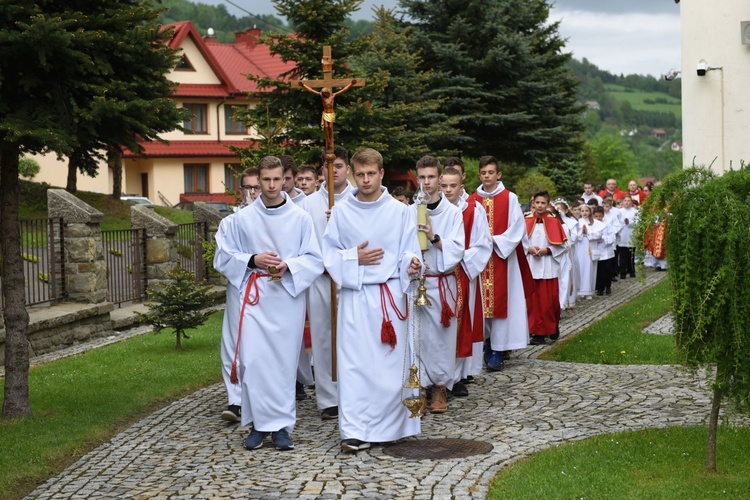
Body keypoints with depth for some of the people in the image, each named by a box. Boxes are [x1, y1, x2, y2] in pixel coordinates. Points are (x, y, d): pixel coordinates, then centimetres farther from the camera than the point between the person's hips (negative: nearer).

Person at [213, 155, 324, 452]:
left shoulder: (300, 218, 4)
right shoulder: (242, 219, 6)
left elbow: (315, 260, 4)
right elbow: (223, 257, 9)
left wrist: (288, 266, -13)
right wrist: (252, 260, -7)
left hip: (288, 296, 0)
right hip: (253, 296, 0)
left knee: (284, 362, 1)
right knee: (253, 360, -8)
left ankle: (281, 426, 8)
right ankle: (259, 424, 2)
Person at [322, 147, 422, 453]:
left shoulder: (400, 212, 4)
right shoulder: (341, 213, 6)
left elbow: (408, 253, 4)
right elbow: (329, 253, 8)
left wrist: (411, 265, -17)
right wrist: (354, 257, -9)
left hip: (390, 293, 0)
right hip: (354, 294, 0)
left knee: (390, 361, 1)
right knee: (354, 362, -4)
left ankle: (388, 425, 13)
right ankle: (355, 431, -2)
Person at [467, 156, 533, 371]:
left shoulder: (509, 198, 0)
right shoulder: (472, 200, 9)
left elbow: (518, 228, -5)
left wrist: (495, 241, -13)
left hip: (501, 257, -3)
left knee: (499, 301, -6)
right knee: (481, 302, 3)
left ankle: (498, 351, -5)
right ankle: (486, 345, 12)